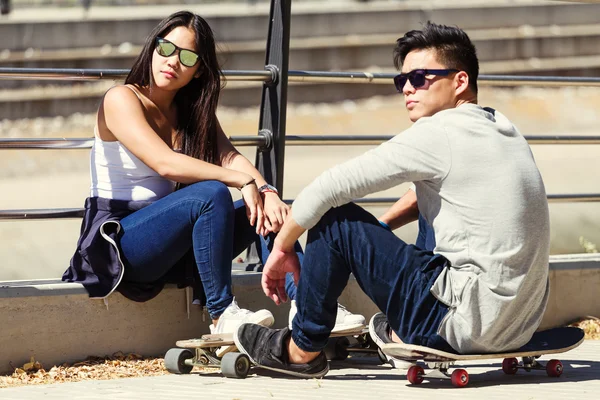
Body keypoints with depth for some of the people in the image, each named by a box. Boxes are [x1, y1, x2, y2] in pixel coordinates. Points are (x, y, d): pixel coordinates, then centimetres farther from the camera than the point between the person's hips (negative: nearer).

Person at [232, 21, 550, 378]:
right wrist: (374, 233, 20)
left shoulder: (438, 134, -12)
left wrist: (282, 248, 5)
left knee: (335, 219, -2)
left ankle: (303, 351, 13)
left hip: (472, 322, -9)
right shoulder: (502, 128, 12)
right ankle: (405, 333, 31)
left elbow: (329, 187, -9)